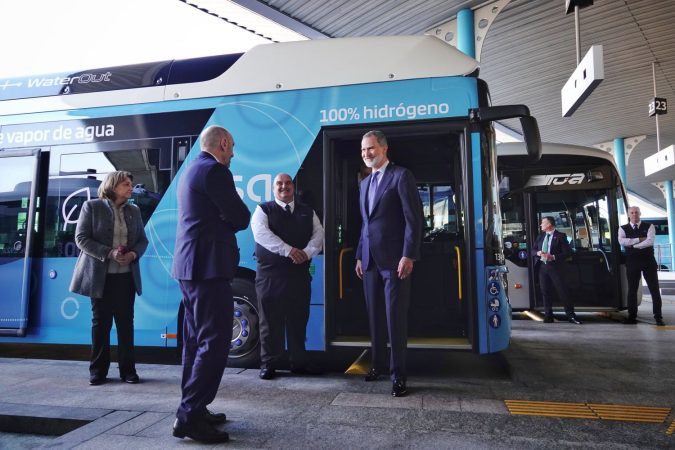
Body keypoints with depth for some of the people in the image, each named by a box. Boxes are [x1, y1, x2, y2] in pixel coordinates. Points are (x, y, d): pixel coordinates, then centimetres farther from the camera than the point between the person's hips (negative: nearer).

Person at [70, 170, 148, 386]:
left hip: (126, 275, 3)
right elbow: (81, 238, -7)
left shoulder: (134, 211, 10)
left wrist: (134, 254, -12)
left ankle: (127, 369, 12)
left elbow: (142, 240, 11)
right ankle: (98, 370, 16)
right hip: (100, 275, -3)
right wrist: (109, 253, -19)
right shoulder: (91, 206, -1)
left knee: (126, 322, 5)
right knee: (101, 322, 5)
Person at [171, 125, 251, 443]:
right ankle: (189, 416, -3)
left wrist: (224, 220, 11)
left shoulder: (191, 170, 19)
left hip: (190, 265, 11)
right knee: (214, 341, -7)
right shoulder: (214, 170, -12)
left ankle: (192, 409, 22)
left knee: (197, 341, 14)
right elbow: (242, 219, -11)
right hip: (209, 266, -10)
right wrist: (231, 218, 8)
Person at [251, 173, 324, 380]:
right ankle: (268, 363, 13)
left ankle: (299, 361, 20)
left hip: (300, 273, 3)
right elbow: (261, 234, -14)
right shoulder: (263, 210, 3)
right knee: (270, 320, 2)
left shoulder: (308, 212, 15)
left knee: (298, 319, 8)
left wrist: (307, 252, -14)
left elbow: (318, 234, 6)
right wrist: (288, 250, -22)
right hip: (270, 274, -3)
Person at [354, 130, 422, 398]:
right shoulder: (365, 183, 19)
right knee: (374, 316, 12)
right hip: (370, 261, 7)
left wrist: (408, 256, -17)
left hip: (394, 260, -7)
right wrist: (360, 256, 15)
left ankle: (398, 374, 9)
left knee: (395, 318, -2)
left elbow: (414, 219, -10)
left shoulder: (401, 176, -3)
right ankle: (378, 364, 25)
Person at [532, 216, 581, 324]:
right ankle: (548, 316, 15)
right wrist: (538, 252, -5)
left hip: (554, 267, -5)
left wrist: (553, 257, -19)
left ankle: (571, 315, 5)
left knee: (562, 291, -5)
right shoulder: (540, 236, 14)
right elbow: (533, 249, 18)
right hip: (542, 266, 5)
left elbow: (567, 252, -8)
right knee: (545, 292, 7)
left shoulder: (560, 236, -3)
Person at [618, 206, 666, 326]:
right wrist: (639, 239, -15)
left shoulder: (649, 226, 3)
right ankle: (632, 316, 12)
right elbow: (621, 241, -14)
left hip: (648, 261, 0)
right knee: (632, 289, 5)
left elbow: (650, 241, -13)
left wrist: (633, 245, -13)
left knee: (654, 289, 2)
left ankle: (658, 317, 10)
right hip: (632, 262, 1)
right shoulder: (623, 229, 5)